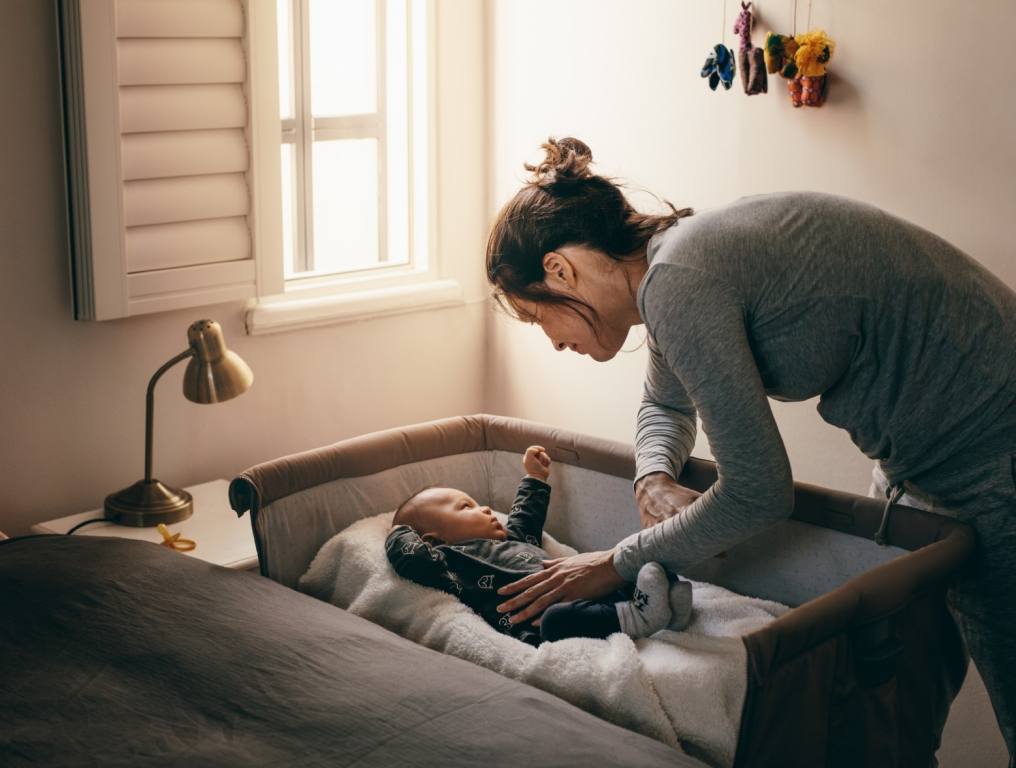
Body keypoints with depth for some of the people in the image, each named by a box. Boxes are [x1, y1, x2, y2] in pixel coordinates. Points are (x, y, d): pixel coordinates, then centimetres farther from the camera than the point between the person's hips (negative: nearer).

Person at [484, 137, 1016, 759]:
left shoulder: (678, 283, -25)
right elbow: (666, 405, 24)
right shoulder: (676, 259, 4)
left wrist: (622, 562, -9)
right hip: (928, 458, 10)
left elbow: (758, 493, -22)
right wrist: (654, 482, 3)